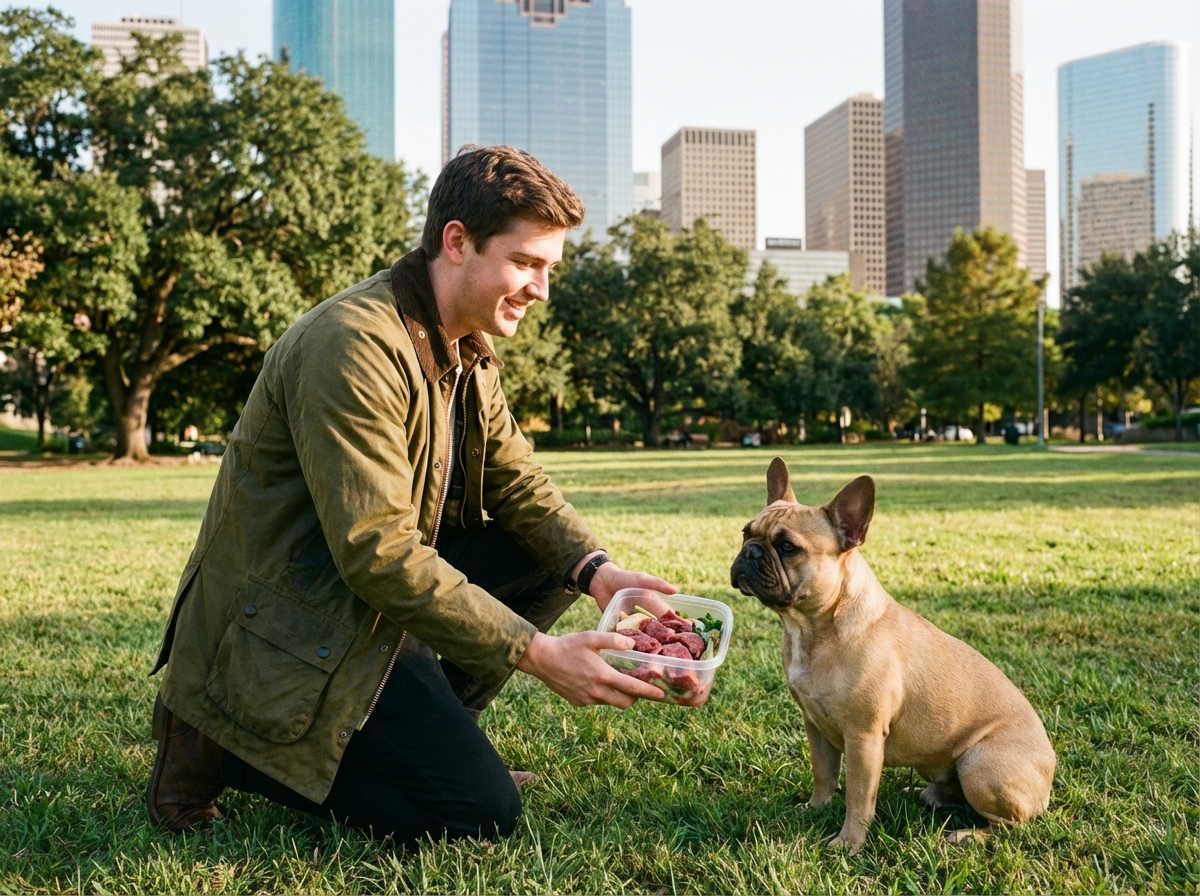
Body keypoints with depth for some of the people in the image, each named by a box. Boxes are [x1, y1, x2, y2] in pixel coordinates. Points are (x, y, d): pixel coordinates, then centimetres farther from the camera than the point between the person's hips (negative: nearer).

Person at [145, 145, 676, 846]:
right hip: (283, 628, -9)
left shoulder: (469, 350, 5)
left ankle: (426, 734, 8)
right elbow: (379, 553, -30)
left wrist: (596, 569, -13)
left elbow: (519, 482, 6)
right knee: (480, 813, -13)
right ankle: (221, 743, -1)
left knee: (553, 549, 1)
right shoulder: (353, 345, -26)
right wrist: (536, 653, -28)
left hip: (372, 594, 9)